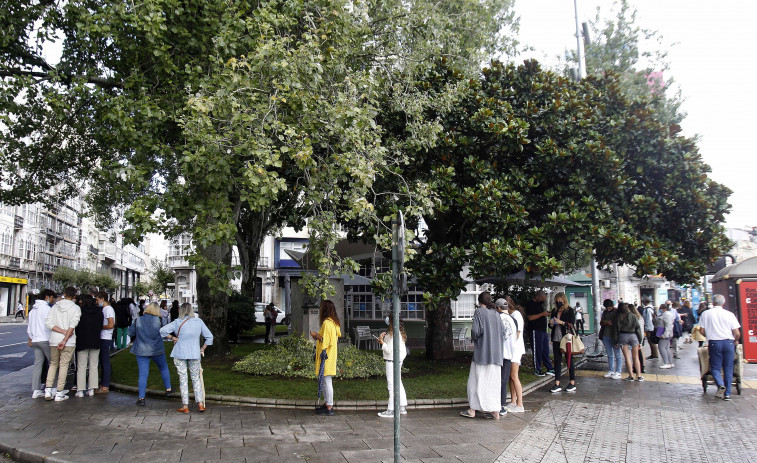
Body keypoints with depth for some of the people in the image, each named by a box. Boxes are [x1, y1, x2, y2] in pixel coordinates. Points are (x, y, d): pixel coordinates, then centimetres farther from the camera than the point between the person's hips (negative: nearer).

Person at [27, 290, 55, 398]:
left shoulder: (33, 309, 18)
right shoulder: (46, 308, -10)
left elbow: (29, 327, 24)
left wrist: (30, 339, 32)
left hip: (35, 340, 8)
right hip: (45, 340, -8)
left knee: (37, 364, 6)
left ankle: (35, 390, 3)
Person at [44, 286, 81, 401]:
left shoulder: (55, 306, 7)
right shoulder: (76, 308, -4)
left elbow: (48, 323, -3)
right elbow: (72, 325, -16)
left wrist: (62, 331, -7)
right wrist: (65, 339, -15)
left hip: (54, 340, 3)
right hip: (69, 341, -3)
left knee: (53, 364, 17)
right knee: (64, 365, 3)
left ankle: (48, 389, 8)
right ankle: (59, 393, 4)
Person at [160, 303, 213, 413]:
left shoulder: (177, 322, -4)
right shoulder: (199, 321, 2)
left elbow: (163, 330, -11)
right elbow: (209, 336, 5)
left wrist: (172, 338, 1)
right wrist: (202, 349, 13)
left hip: (180, 353, -2)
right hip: (194, 354, 2)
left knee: (183, 380, 5)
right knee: (196, 379, 12)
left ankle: (185, 406, 7)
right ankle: (200, 404, 7)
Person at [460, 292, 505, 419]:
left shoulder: (479, 311, -8)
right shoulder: (496, 314, 8)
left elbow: (475, 330, -16)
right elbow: (502, 333, 8)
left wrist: (473, 338, 4)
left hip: (482, 352, -5)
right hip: (495, 353, 5)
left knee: (477, 381, 3)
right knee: (493, 381, 10)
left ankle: (472, 410, 8)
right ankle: (495, 411, 9)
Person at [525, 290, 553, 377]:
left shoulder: (540, 304, 17)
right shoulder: (530, 304, -10)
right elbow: (530, 317, -19)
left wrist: (546, 314, 7)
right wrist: (542, 314, -20)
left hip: (543, 330, 9)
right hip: (536, 330, -9)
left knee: (545, 350, 12)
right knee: (537, 350, -3)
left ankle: (549, 368, 18)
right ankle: (537, 370, 6)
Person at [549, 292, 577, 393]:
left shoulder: (570, 311, -5)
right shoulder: (554, 311, 12)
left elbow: (572, 324, -11)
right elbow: (550, 325, 19)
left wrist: (561, 322, -20)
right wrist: (551, 324, -3)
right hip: (556, 339, 5)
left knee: (570, 360, 4)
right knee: (557, 360, 5)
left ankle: (572, 383, 15)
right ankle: (557, 384, 7)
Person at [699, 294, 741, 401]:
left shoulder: (705, 314, 1)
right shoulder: (729, 314, 1)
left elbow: (702, 330, 2)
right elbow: (737, 333, -1)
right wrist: (735, 341, 20)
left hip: (714, 343, -1)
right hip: (728, 342, 1)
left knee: (715, 368, 8)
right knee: (728, 368, 10)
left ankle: (721, 385, -19)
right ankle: (727, 393, 11)